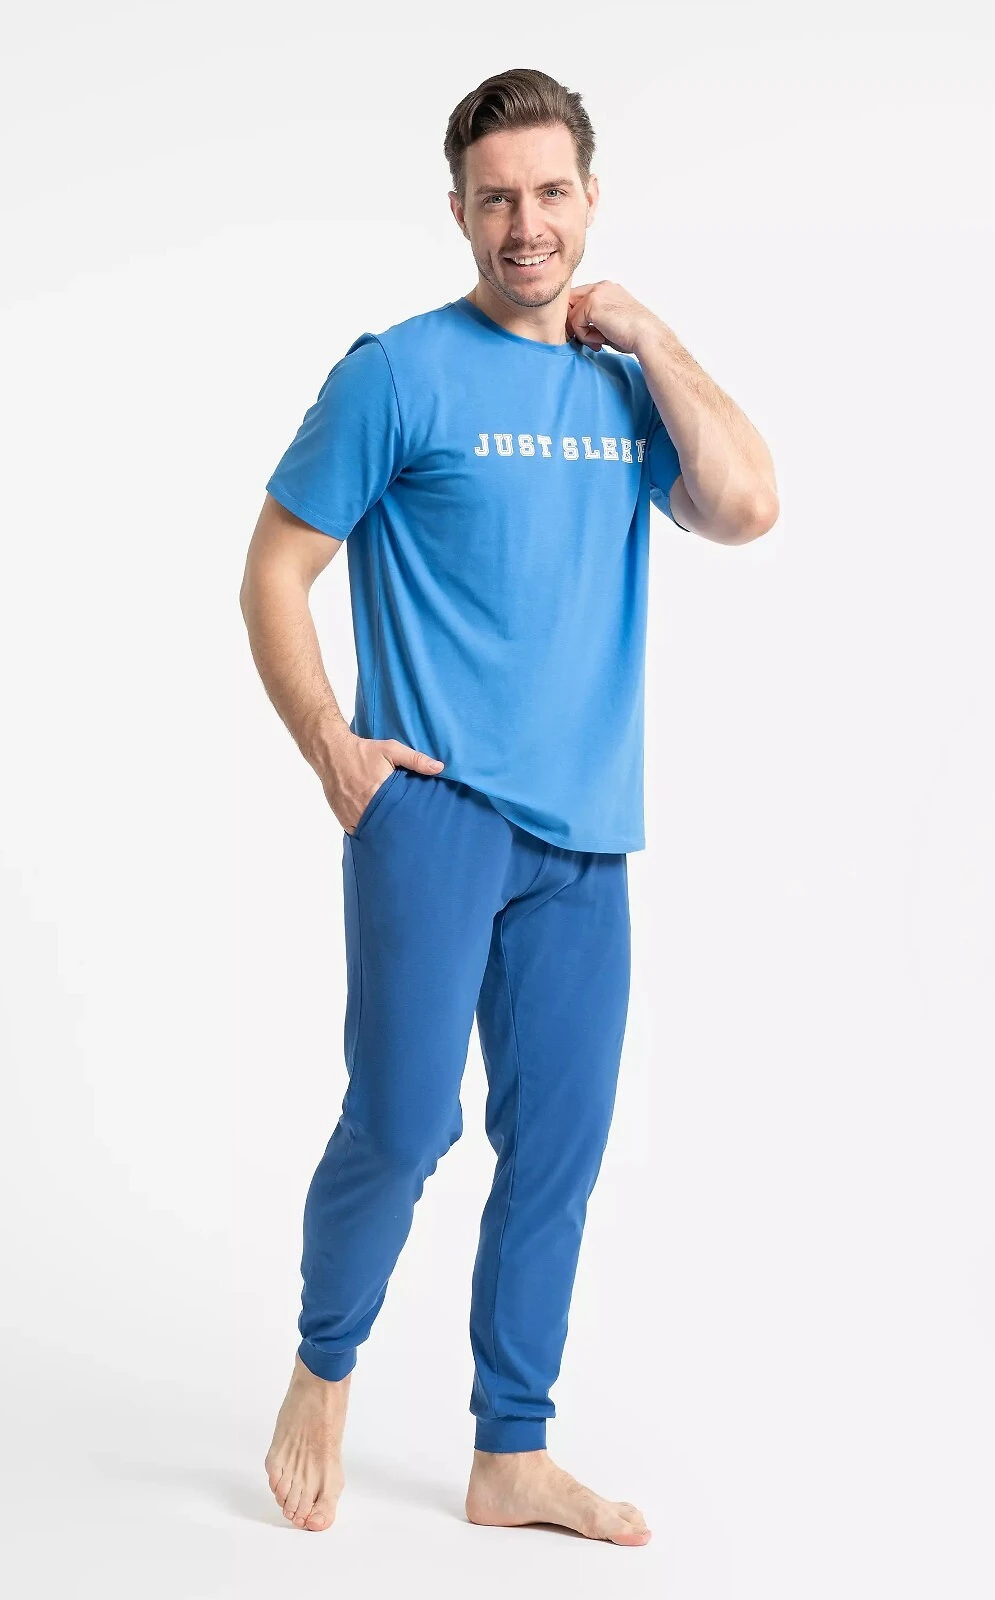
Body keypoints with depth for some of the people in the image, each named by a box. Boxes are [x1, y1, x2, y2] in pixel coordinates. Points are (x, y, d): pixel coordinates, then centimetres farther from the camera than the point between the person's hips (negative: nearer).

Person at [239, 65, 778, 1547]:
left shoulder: (624, 382, 12)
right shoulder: (401, 373, -2)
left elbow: (746, 509, -3)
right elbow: (275, 572, -1)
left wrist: (650, 338, -1)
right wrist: (333, 750, -10)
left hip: (586, 834, 5)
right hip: (435, 809, -5)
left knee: (559, 1147, 7)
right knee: (403, 1124, -8)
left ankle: (512, 1458, 20)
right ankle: (323, 1376, 20)